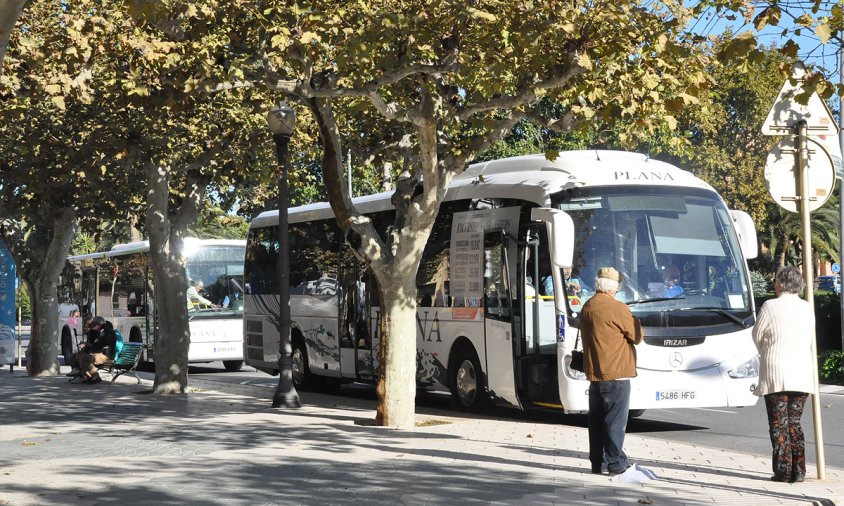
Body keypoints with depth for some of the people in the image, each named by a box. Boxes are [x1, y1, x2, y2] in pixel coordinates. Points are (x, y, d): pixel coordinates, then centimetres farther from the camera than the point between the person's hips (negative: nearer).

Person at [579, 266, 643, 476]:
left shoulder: (587, 307, 10)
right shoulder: (617, 308, -15)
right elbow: (636, 336, -5)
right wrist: (634, 320, 12)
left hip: (593, 373, 8)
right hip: (615, 372, -7)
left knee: (597, 419, 11)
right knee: (616, 420, -3)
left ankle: (598, 462, 16)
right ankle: (616, 463, -2)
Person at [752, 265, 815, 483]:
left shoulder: (770, 306, -9)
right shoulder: (808, 308, 6)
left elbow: (757, 335, 1)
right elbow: (810, 340, 11)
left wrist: (764, 354, 21)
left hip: (775, 373, -4)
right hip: (802, 373, 4)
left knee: (779, 424, 2)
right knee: (794, 421, 12)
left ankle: (783, 471, -1)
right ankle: (799, 471, 8)